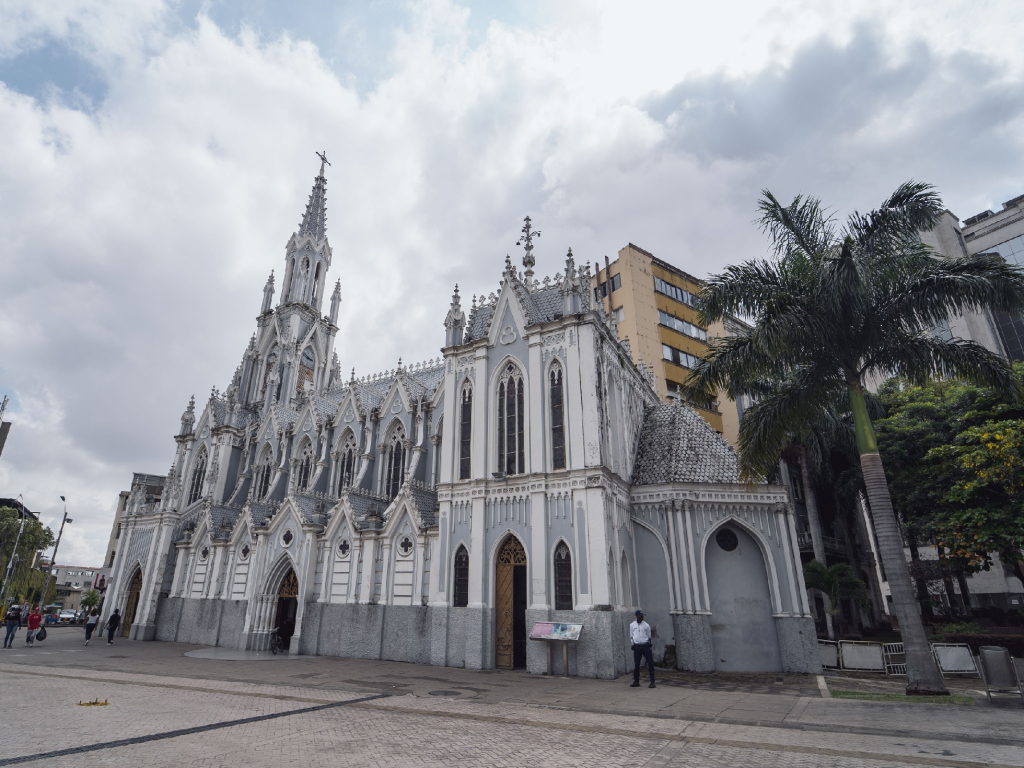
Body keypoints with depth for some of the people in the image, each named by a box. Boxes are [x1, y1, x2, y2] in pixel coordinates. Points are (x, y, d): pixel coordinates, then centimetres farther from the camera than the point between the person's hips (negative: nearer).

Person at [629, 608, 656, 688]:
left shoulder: (646, 625, 2)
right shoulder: (632, 625, 5)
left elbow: (649, 637, 8)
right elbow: (631, 636, 11)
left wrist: (649, 646, 6)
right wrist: (633, 644, 0)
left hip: (645, 646, -1)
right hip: (637, 646, 1)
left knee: (650, 664, -2)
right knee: (636, 665, 6)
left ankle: (652, 682, 5)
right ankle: (636, 681, 16)